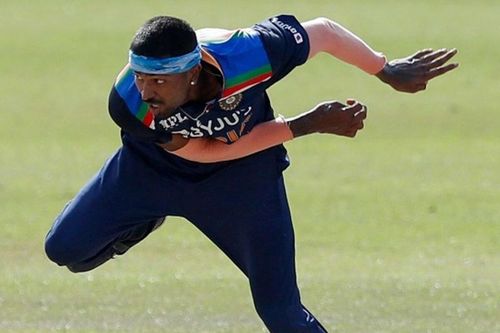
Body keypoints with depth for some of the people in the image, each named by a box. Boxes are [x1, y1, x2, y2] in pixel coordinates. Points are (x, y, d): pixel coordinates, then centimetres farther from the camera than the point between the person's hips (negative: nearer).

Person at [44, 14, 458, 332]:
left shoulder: (245, 55, -40)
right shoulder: (128, 103, -37)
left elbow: (321, 30, -20)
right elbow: (206, 150, -28)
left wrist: (389, 71, -7)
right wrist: (308, 124, -31)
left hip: (244, 175, -1)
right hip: (153, 164, 1)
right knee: (66, 249, -2)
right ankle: (143, 220, 27)